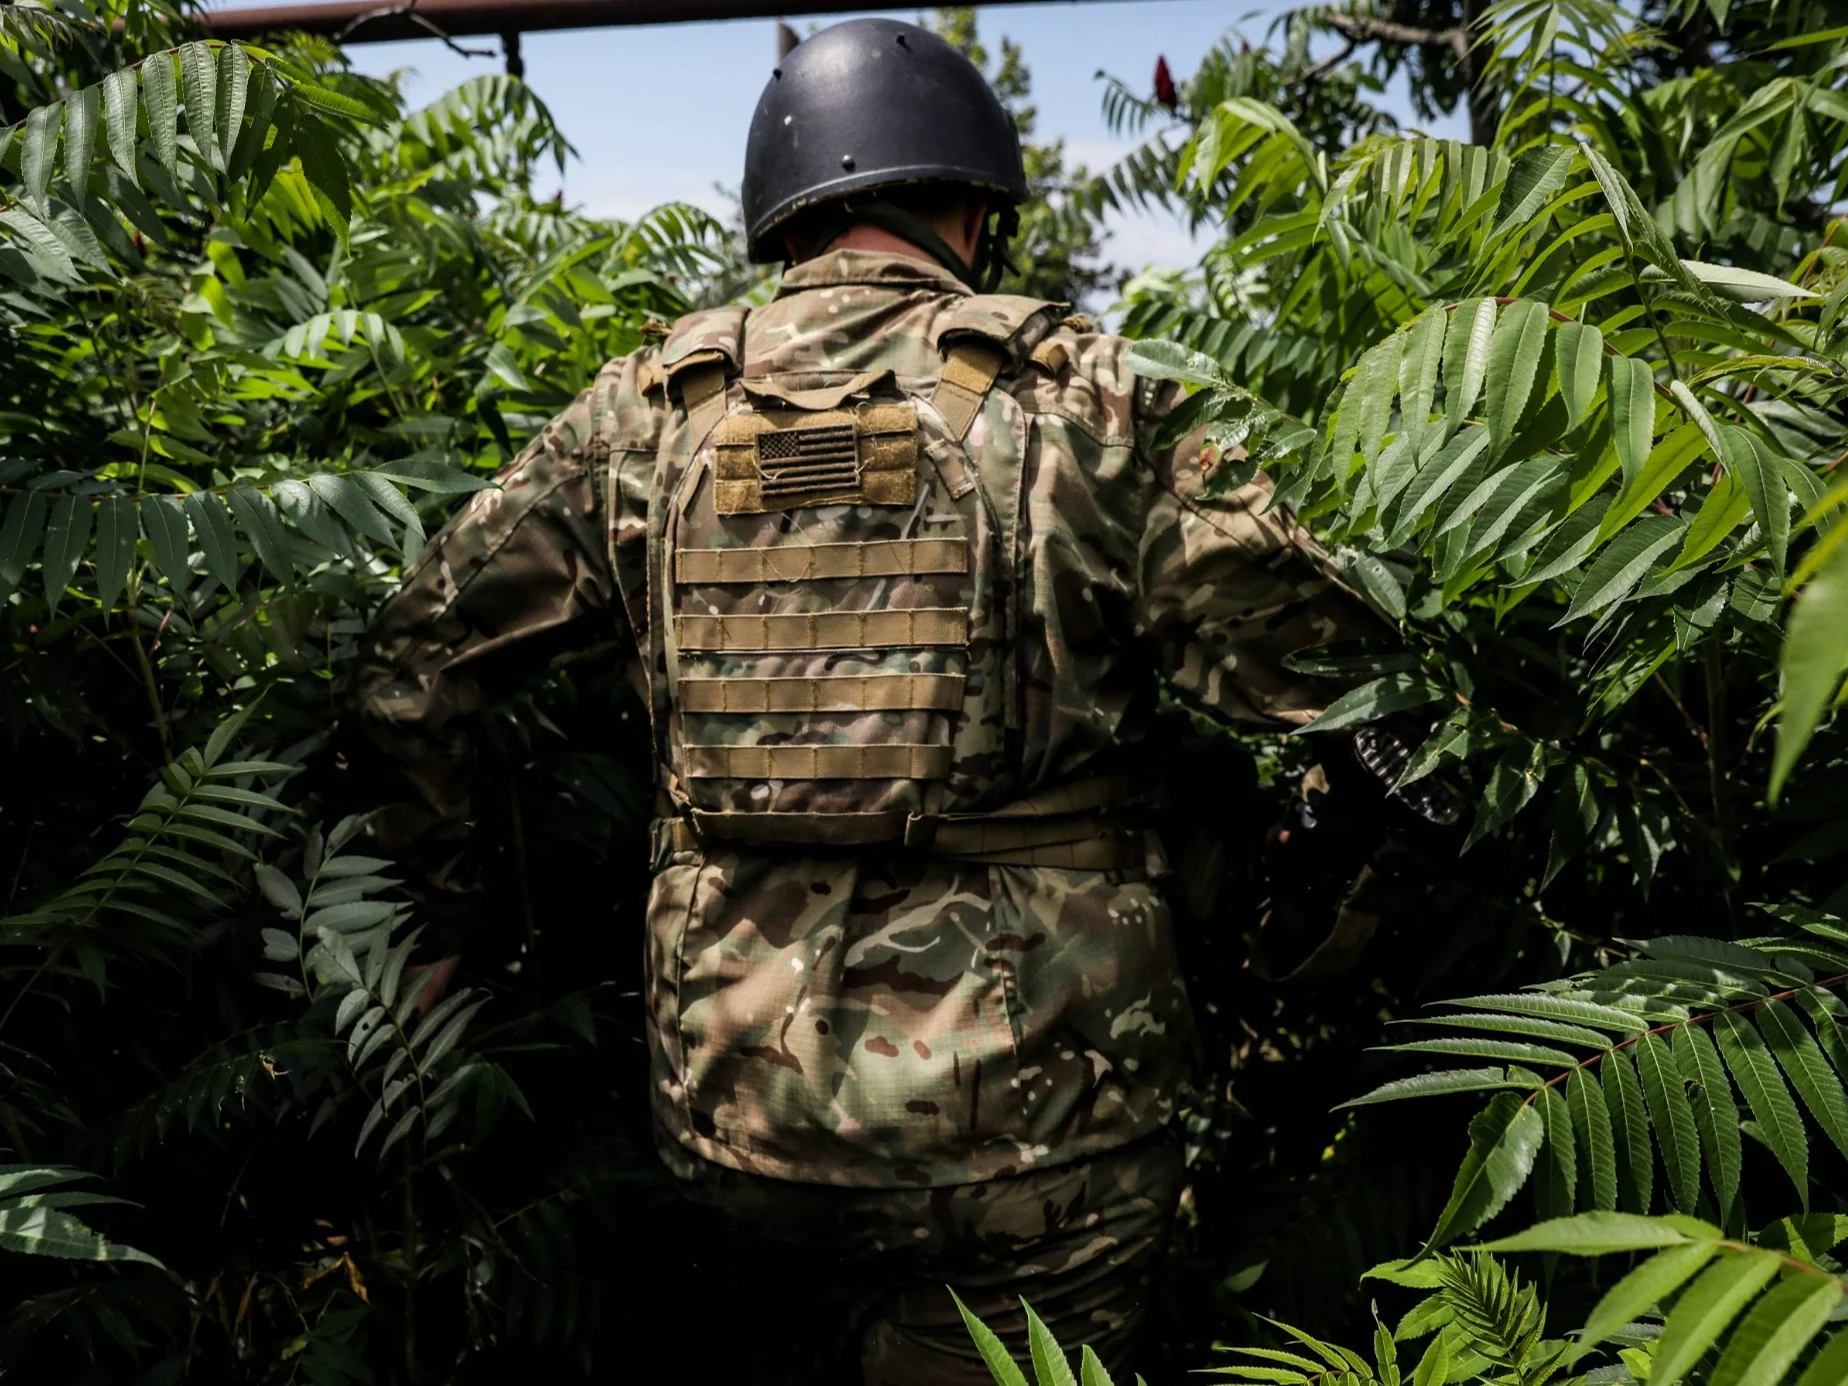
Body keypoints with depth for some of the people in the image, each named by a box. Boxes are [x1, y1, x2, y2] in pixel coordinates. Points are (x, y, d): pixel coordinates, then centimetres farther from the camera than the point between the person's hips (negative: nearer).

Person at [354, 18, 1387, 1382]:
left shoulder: (650, 406, 2)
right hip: (1030, 1102, -3)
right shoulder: (1075, 391, -5)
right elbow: (1295, 656, -6)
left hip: (736, 1087, 4)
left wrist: (439, 889, 19)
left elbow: (420, 657, 5)